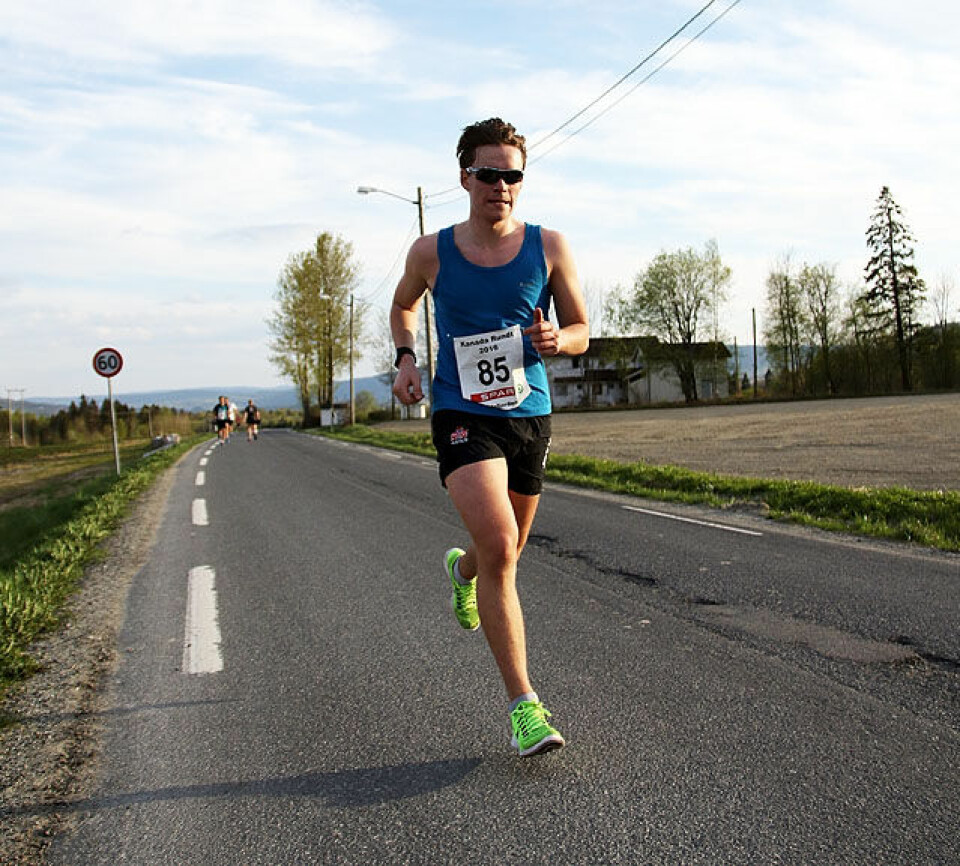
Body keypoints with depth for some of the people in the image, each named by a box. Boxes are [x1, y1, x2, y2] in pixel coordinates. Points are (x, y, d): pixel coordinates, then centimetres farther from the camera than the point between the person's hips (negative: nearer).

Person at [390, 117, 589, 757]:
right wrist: (406, 358, 2)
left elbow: (581, 331, 6)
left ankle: (462, 568, 56)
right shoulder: (431, 252, -2)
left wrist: (556, 339, -17)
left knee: (506, 551, 16)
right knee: (499, 548, -20)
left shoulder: (549, 247, -1)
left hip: (530, 415, 3)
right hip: (462, 416, -3)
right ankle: (524, 705, -10)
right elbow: (403, 305, 19)